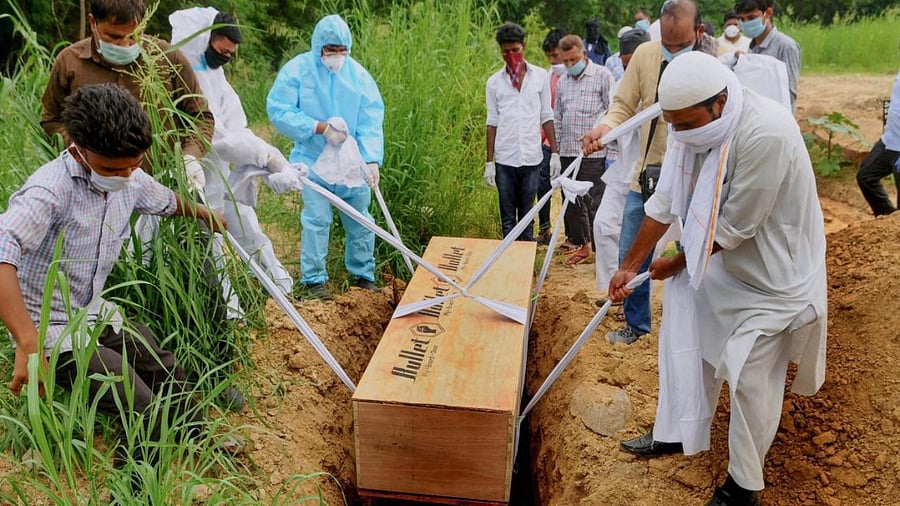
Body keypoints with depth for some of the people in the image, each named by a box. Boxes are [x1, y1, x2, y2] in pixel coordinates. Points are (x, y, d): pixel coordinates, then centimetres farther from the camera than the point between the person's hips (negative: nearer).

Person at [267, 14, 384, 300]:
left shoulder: (358, 74, -2)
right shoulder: (297, 70, -7)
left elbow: (371, 121, -7)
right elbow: (279, 112, -11)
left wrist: (372, 160, -19)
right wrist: (320, 127, -19)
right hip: (313, 159, -3)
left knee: (360, 220, 10)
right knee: (317, 219, -6)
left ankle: (364, 276, 24)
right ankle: (313, 279, 9)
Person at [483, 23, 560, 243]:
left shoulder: (540, 76, 5)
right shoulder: (494, 82, 6)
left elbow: (547, 117, 7)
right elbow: (492, 123, 6)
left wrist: (555, 153, 1)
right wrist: (489, 162, 2)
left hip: (532, 158, 0)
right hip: (505, 159, 0)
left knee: (527, 215, 8)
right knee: (507, 217, 6)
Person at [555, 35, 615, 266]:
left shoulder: (603, 76, -3)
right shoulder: (563, 82, 15)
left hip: (594, 153, -6)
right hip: (567, 152, 6)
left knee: (595, 202, -4)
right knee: (572, 201, 12)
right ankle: (581, 244, 26)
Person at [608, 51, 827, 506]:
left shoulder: (766, 134, -34)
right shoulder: (693, 124, -10)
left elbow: (735, 226, -27)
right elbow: (666, 201, -1)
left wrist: (677, 263, -12)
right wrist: (630, 265, 3)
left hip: (771, 273, -7)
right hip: (720, 260, 7)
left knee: (749, 376, 0)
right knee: (687, 345, 15)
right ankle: (675, 433, 37)